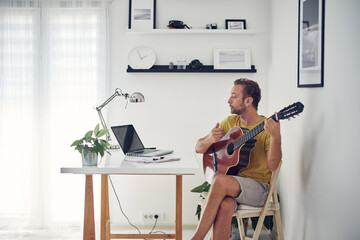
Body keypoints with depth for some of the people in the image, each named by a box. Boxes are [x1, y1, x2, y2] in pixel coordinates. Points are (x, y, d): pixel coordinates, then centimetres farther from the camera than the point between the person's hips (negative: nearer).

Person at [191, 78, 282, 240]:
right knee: (224, 205, -34)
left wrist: (276, 137, -30)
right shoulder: (230, 122, 13)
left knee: (221, 181, -34)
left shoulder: (267, 127, -2)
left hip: (257, 187, -3)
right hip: (230, 180, 3)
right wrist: (210, 139, -7)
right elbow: (198, 148, 16)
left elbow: (272, 166, -15)